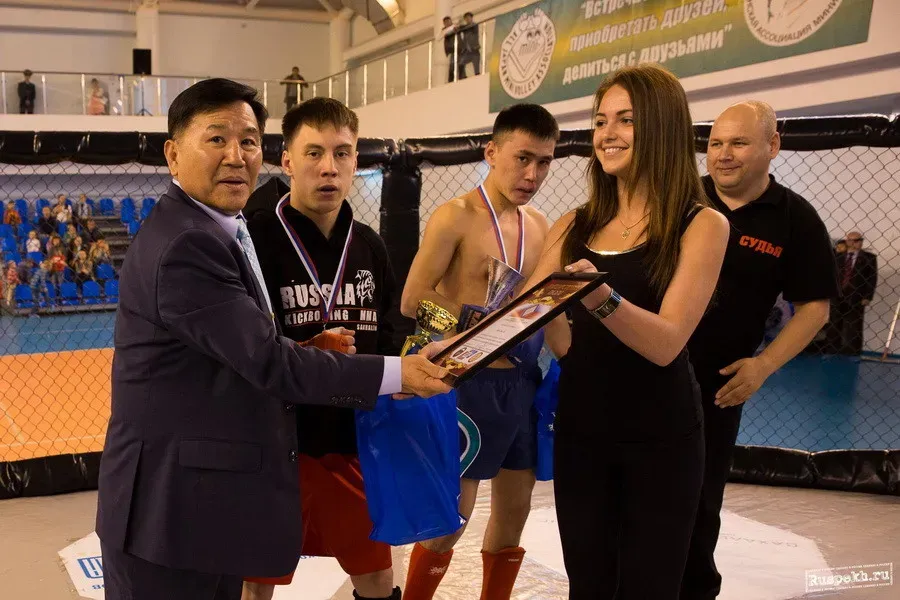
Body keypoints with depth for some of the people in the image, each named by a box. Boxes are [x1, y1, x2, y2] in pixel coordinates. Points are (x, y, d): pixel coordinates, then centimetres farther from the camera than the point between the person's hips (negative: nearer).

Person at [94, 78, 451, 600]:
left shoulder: (225, 230, 12)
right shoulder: (183, 247, -21)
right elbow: (266, 360, -22)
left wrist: (307, 353, -2)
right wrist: (394, 374, -17)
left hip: (215, 495, 10)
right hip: (174, 507, -10)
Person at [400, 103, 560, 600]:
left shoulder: (538, 225, 10)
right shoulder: (456, 217, -11)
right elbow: (413, 299, -14)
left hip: (524, 379, 7)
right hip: (473, 381, -7)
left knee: (514, 511, 15)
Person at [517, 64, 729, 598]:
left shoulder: (701, 225, -7)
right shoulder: (576, 227, 5)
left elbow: (666, 343, -20)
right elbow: (561, 342, 5)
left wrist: (602, 299, -36)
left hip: (661, 439, -3)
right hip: (580, 432, 4)